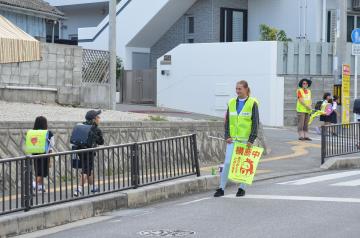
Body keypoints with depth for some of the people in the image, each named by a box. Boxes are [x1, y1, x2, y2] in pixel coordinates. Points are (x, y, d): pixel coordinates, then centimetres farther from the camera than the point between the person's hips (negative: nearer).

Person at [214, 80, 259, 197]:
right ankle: (221, 188, 2)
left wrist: (251, 139, -11)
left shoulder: (252, 103, -4)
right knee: (227, 163, -2)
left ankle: (242, 188, 17)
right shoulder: (232, 103, 8)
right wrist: (227, 136, 0)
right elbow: (227, 121, 11)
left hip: (246, 139, -3)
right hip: (232, 139, 3)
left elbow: (255, 123, -5)